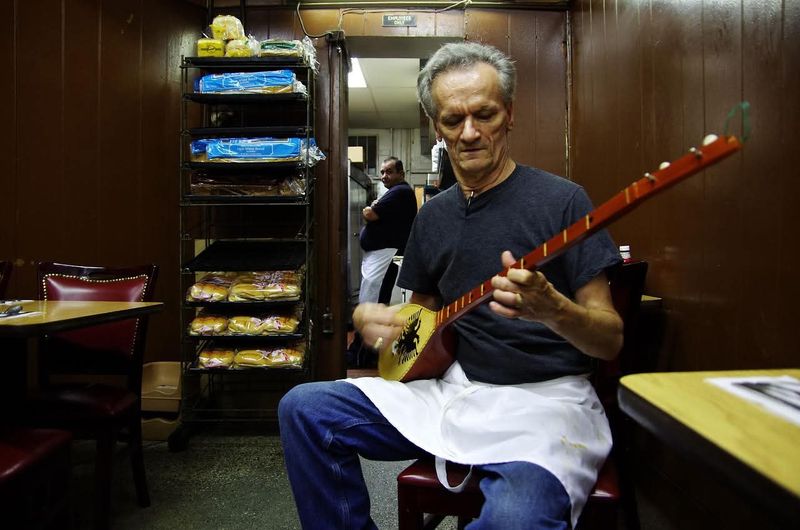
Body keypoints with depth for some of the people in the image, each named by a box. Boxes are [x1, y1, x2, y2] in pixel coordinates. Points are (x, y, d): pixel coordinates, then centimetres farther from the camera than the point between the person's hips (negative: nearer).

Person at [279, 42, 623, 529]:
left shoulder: (560, 199, -7)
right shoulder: (433, 215, 9)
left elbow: (611, 341, -8)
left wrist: (551, 308, -30)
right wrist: (368, 316, -1)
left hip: (544, 396, -4)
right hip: (453, 388, 5)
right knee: (303, 409, -5)